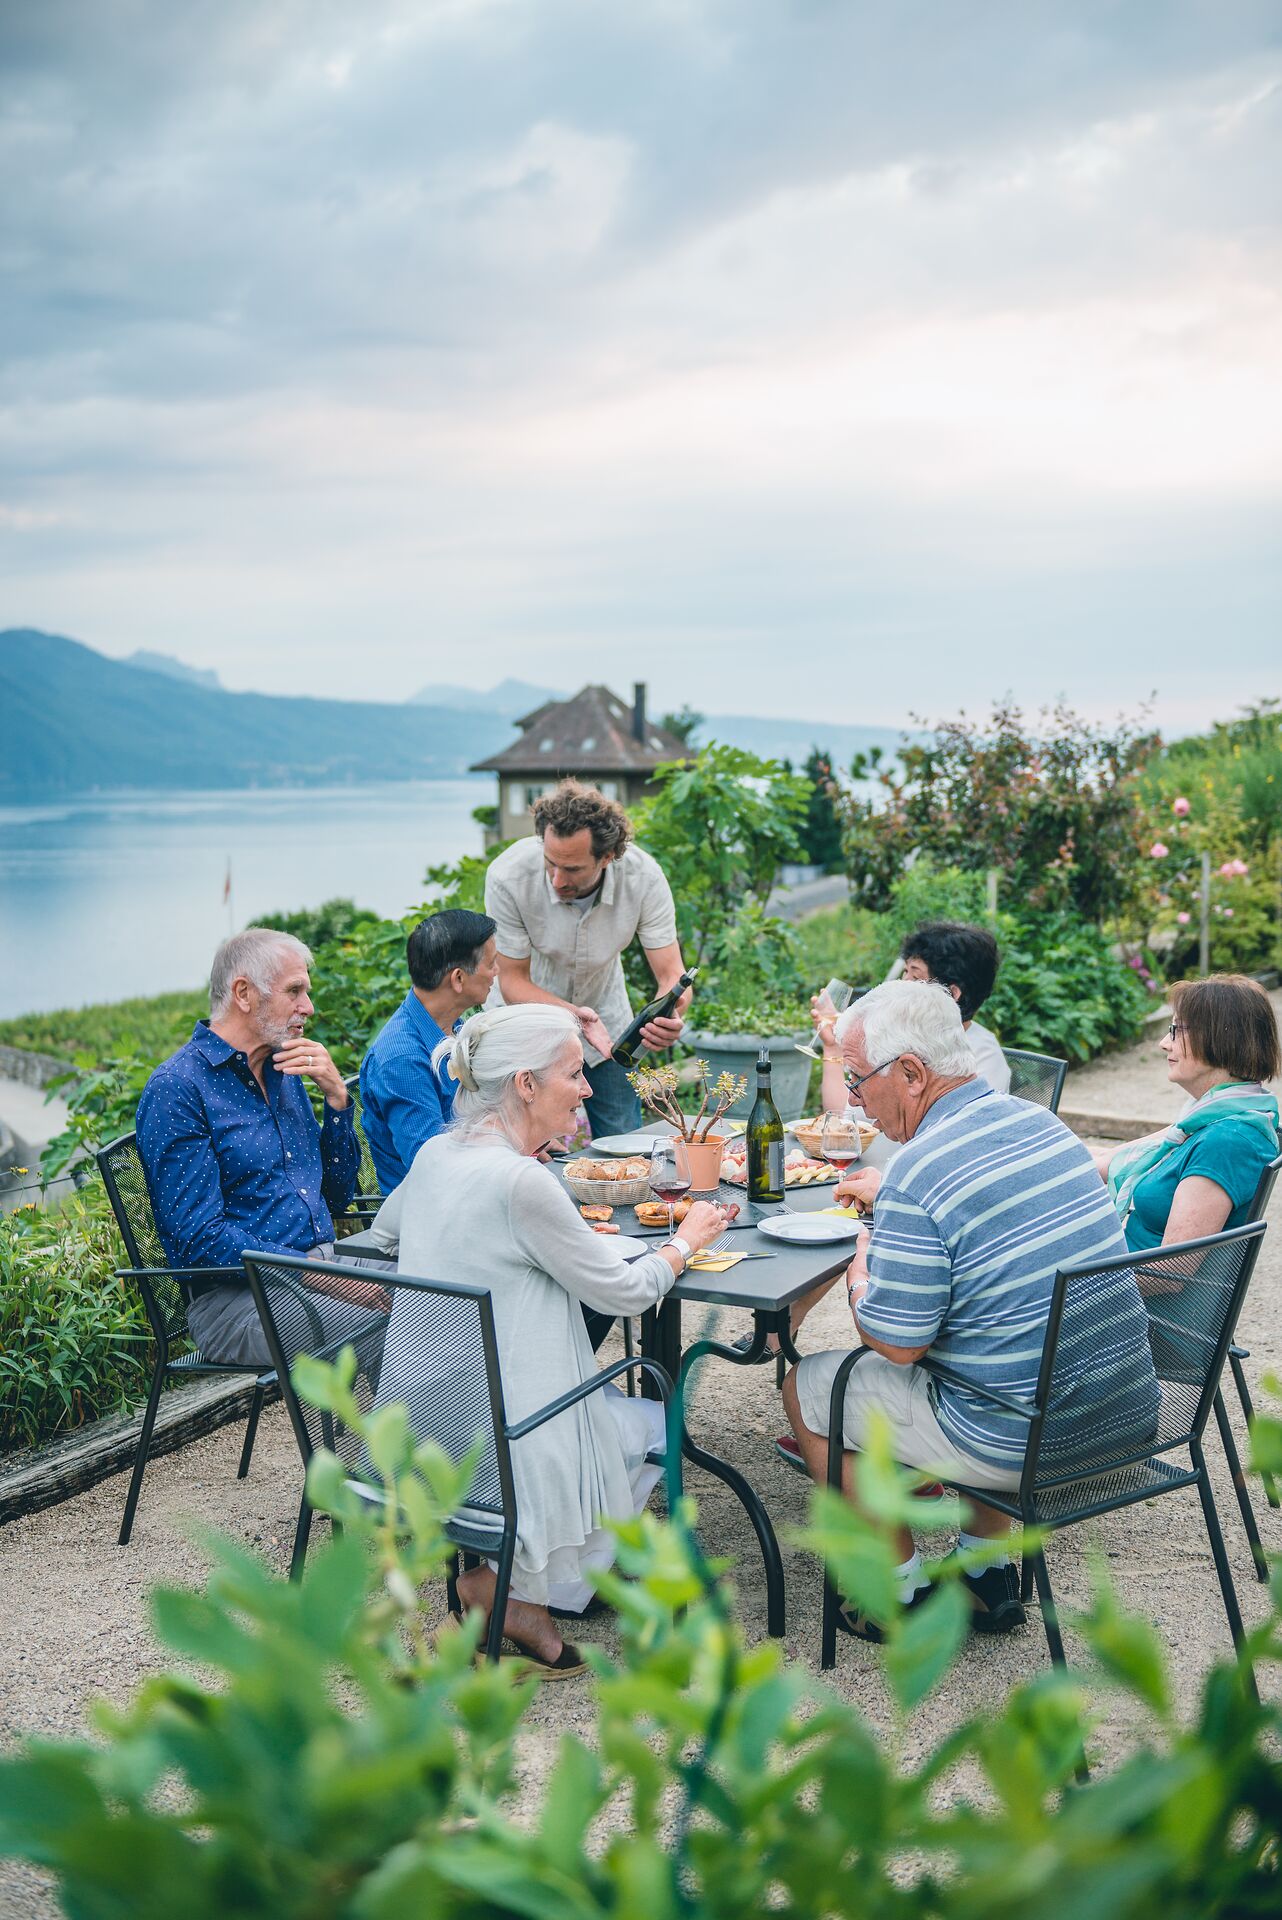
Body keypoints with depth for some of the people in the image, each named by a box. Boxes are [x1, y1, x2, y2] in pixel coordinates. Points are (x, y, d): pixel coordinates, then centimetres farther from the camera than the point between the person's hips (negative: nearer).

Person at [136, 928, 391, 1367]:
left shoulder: (285, 1073, 17)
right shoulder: (176, 1088, -8)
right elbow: (201, 1240, -16)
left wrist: (336, 1095, 4)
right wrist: (329, 1279, -20)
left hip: (323, 1264, 8)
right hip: (236, 1295, -8)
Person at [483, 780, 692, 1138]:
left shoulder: (643, 876, -28)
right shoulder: (508, 876, -32)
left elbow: (672, 976, -24)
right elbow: (513, 981, -23)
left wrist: (669, 1013, -49)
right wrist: (573, 1014, -42)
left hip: (604, 1010, 2)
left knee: (624, 1145, 8)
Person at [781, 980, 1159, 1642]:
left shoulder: (918, 1174, -21)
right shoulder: (1041, 1122, 4)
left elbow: (894, 1343, -16)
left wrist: (859, 1274, 3)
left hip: (1022, 1445, -8)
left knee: (806, 1388, 11)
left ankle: (905, 1597, 21)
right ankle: (989, 1573, 34)